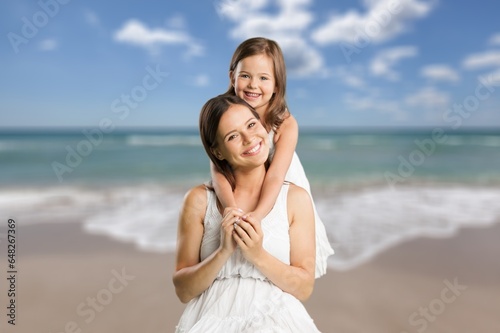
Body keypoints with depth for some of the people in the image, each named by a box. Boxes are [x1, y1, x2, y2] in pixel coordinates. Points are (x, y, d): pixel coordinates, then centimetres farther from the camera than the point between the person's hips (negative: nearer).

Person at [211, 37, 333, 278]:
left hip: (280, 207, -1)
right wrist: (234, 210, -45)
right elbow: (218, 169, -28)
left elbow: (276, 176, -32)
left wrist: (257, 215, -49)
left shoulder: (285, 124, -19)